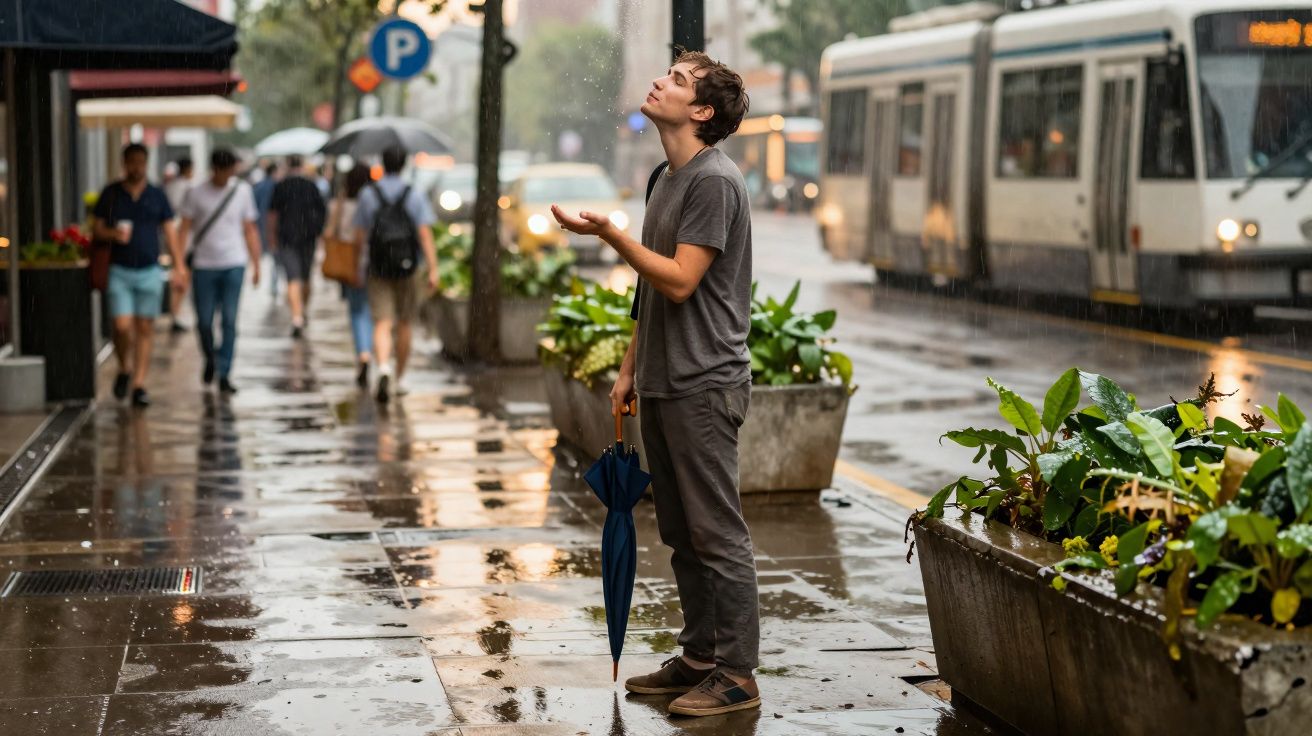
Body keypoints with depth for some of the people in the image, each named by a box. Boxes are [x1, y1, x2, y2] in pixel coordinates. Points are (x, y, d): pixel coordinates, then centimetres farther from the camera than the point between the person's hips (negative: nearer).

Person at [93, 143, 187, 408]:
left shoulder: (157, 195, 7)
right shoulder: (111, 194, 4)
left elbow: (170, 232, 8)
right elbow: (98, 228, 6)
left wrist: (179, 265, 1)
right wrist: (113, 233, -17)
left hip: (149, 271, 1)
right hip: (119, 270, -1)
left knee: (145, 329, 2)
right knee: (122, 326, -10)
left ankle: (139, 384, 8)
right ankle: (124, 369, 18)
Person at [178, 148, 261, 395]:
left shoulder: (243, 191, 5)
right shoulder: (196, 193, 0)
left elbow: (250, 231, 9)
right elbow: (184, 229, 1)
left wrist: (256, 265, 6)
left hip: (233, 265, 0)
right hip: (203, 264, 0)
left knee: (229, 321, -5)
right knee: (204, 321, 4)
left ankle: (224, 375, -2)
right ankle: (210, 359, 32)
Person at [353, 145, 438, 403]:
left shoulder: (368, 194, 0)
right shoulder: (415, 195, -2)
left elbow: (360, 235, 3)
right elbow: (425, 234, -10)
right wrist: (433, 269, -11)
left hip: (377, 269, -1)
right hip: (408, 268, 1)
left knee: (382, 324, -6)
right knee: (404, 325, 15)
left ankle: (383, 369, -32)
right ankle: (400, 380, 24)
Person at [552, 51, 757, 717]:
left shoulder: (714, 181, -14)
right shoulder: (665, 179, 16)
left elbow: (679, 282, -20)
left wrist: (609, 234, -24)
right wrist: (629, 368, 19)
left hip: (704, 385, -9)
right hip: (662, 385, 9)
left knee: (717, 534, -5)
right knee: (680, 533, 14)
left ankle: (737, 676, 1)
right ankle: (700, 657, 23)